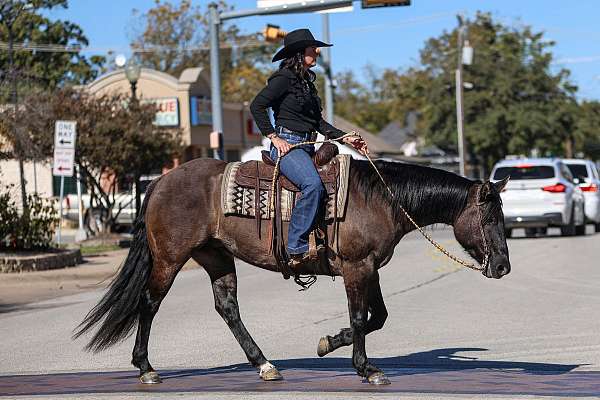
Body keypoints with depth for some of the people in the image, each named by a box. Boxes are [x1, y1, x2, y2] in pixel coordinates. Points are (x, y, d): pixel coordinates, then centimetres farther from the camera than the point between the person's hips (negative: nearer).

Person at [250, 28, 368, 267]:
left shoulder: (306, 81, 19)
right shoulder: (284, 77, -7)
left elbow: (318, 122, 23)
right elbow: (257, 106, -13)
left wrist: (345, 138, 14)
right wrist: (274, 138, -14)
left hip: (307, 147, 10)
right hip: (287, 146, -10)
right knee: (313, 184, -33)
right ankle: (297, 249, -30)